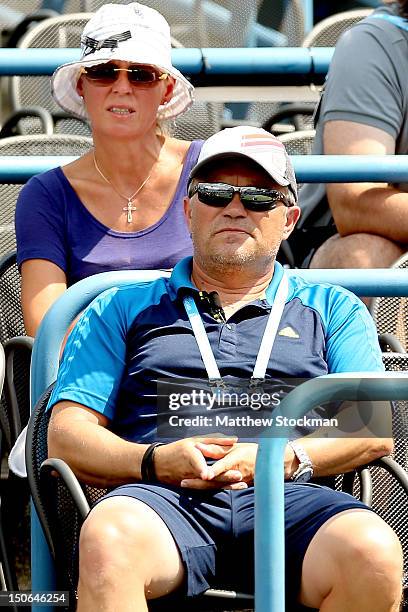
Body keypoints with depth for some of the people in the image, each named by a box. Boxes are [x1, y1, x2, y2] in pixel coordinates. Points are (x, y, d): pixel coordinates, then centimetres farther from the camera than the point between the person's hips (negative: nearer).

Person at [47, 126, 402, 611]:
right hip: (163, 497, -1)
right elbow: (67, 438, 15)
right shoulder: (123, 309, 26)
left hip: (288, 500, 1)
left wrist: (283, 459, -6)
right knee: (107, 539, -39)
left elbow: (375, 430, 13)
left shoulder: (333, 310, 28)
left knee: (372, 552, -36)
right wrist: (155, 461, -6)